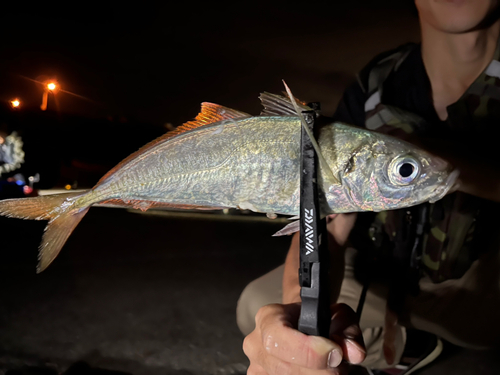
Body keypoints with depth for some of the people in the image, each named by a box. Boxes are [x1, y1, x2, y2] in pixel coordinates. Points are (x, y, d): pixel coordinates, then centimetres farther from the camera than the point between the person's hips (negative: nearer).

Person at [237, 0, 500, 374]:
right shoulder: (372, 89, -17)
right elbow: (326, 226, -25)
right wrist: (304, 305, -46)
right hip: (379, 270, 3)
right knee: (256, 307, -3)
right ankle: (404, 343, 13)